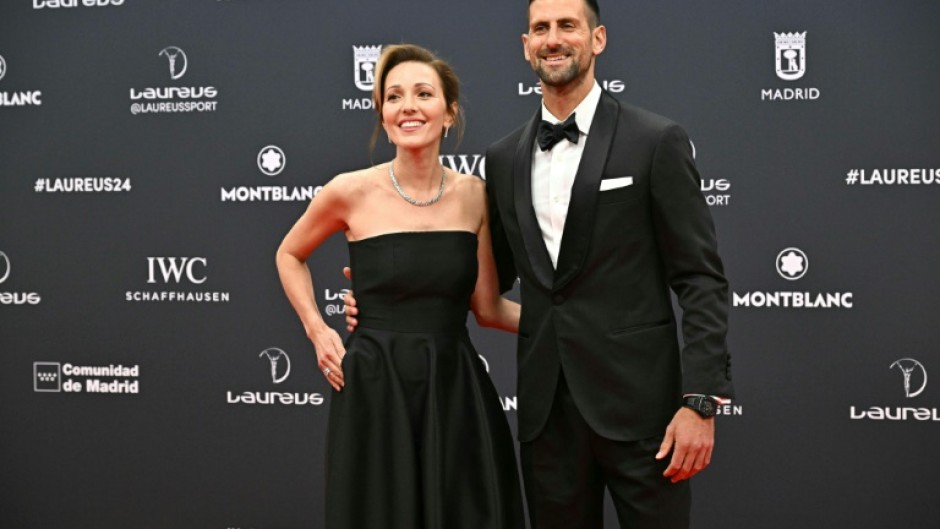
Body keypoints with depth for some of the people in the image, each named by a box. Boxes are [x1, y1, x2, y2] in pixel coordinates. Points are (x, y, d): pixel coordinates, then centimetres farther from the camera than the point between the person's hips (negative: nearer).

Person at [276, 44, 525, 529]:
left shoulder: (473, 195, 1)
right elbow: (290, 255, 12)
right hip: (375, 391, -2)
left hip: (456, 391, 2)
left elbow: (487, 307, 5)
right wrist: (317, 332, 3)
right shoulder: (352, 191, -6)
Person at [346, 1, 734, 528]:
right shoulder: (505, 158, 11)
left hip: (639, 400, -4)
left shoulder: (656, 141, -4)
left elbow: (702, 280, -6)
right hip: (547, 407, 4)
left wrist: (701, 401, -14)